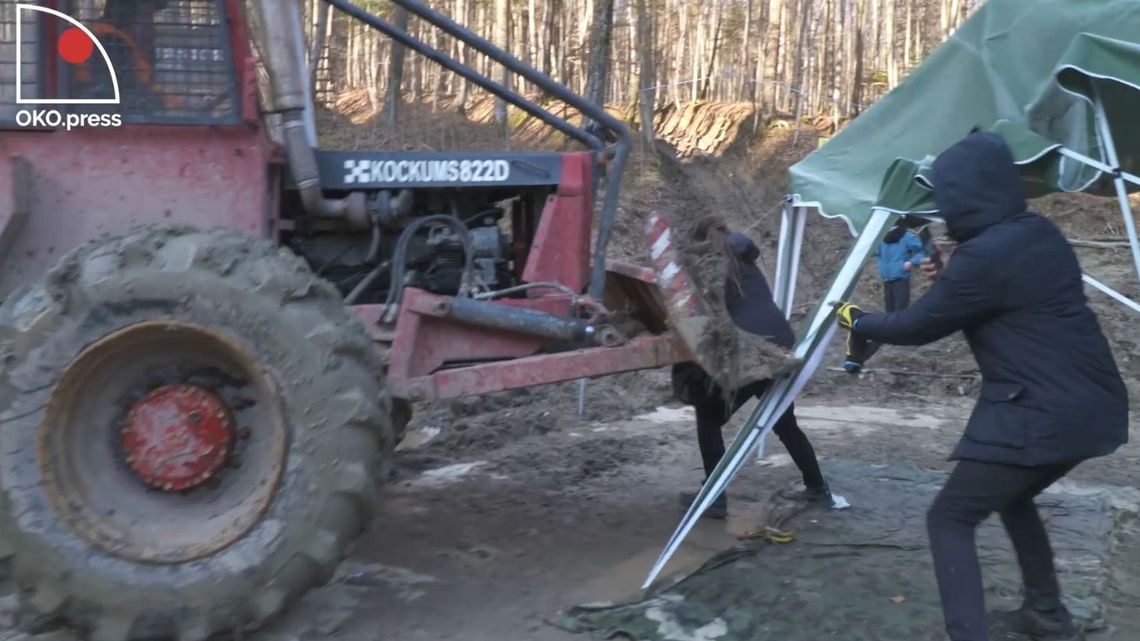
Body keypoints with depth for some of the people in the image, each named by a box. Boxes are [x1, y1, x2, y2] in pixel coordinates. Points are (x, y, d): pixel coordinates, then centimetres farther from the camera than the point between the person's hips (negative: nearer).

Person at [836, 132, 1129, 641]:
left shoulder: (985, 255, -18)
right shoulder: (1040, 235, 9)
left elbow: (917, 327, -7)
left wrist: (856, 320, 9)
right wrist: (947, 277, 18)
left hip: (1038, 415, -9)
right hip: (1091, 407, 9)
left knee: (950, 520, 2)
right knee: (1011, 497, 30)